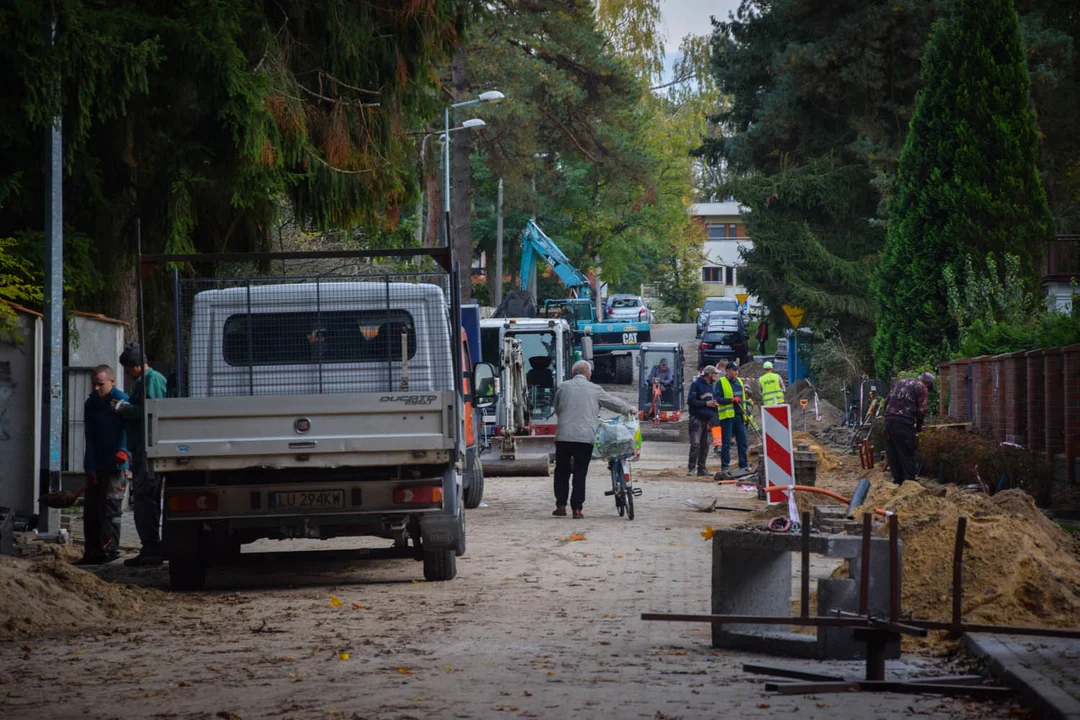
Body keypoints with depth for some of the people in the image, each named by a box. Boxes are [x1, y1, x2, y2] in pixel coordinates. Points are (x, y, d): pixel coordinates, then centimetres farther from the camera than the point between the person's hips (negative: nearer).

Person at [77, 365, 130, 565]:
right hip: (97, 466, 7)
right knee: (90, 510, 9)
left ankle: (109, 550, -6)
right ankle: (92, 552, 14)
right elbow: (90, 438, 10)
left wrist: (123, 450, -41)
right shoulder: (91, 404, 11)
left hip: (115, 466, -7)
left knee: (109, 509, -9)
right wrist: (90, 468, 2)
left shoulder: (120, 400, -11)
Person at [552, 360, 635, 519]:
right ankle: (577, 509, 0)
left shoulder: (563, 388, 8)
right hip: (585, 437, -1)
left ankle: (561, 506, 8)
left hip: (564, 436, 1)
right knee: (580, 473, 3)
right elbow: (613, 403, 16)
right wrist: (631, 410, 33)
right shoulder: (594, 390, 4)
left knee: (562, 472, 12)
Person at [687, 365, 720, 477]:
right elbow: (690, 401, -11)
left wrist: (715, 404, 5)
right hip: (697, 418, -7)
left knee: (705, 445, 6)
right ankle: (691, 468, -11)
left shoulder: (712, 385, 17)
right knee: (695, 443, -13)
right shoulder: (696, 384, -6)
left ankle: (701, 468, 11)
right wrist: (706, 403, -15)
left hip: (708, 419, 7)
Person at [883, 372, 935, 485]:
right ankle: (909, 481, 1)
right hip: (904, 423, -6)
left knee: (892, 454, 11)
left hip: (889, 420, 6)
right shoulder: (921, 388, 1)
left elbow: (887, 401, 20)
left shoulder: (900, 382, 23)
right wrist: (919, 426, 8)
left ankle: (898, 481, 16)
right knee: (907, 455, 0)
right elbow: (921, 410, -7)